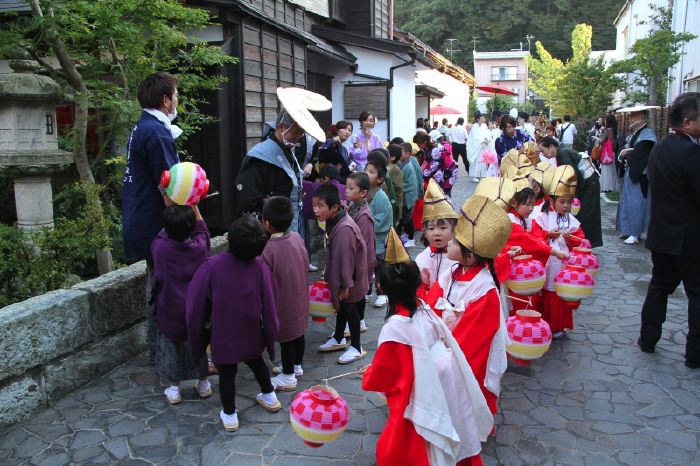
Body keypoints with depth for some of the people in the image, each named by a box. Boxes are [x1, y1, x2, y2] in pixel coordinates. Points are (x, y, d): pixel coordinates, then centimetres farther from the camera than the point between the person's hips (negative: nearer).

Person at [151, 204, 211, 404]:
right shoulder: (199, 246, -16)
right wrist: (193, 206, 10)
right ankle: (203, 384, 30)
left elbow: (163, 233, 5)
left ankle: (174, 388, 25)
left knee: (171, 347, 17)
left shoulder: (159, 247, -18)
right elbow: (202, 228, 5)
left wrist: (170, 207, 10)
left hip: (170, 311, -1)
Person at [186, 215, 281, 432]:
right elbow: (269, 302, -6)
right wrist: (270, 330, 11)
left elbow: (196, 300, -11)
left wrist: (202, 325, 7)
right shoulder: (259, 266, -17)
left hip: (222, 332, -2)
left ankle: (229, 415, 29)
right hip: (251, 331, 2)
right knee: (256, 361, 27)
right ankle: (269, 397, 43)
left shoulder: (212, 265, -21)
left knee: (226, 372, 15)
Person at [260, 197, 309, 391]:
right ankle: (297, 367, 40)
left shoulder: (270, 249, -27)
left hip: (283, 301, -7)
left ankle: (288, 377, 24)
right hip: (299, 295, 7)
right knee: (298, 331, 21)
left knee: (286, 337, 8)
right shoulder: (297, 237, -8)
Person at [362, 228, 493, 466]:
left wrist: (367, 375, 12)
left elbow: (382, 373, -12)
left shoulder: (395, 328, -24)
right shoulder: (426, 310, -4)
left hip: (421, 400, -7)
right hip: (447, 395, 7)